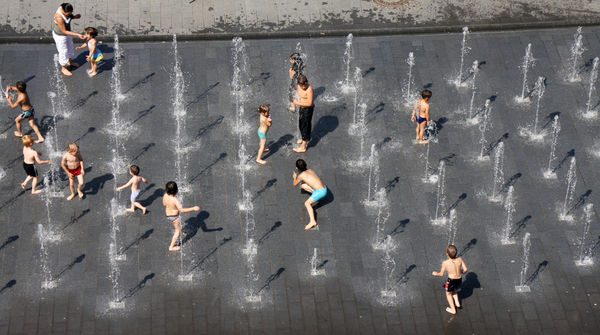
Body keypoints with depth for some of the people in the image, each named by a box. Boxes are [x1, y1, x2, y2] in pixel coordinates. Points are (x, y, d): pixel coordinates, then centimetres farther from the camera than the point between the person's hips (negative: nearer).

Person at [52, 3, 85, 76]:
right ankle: (64, 68, 39)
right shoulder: (59, 18, -42)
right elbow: (64, 31, -31)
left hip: (67, 30, 8)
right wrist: (77, 35, -34)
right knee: (63, 52, 14)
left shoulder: (65, 8, -20)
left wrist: (75, 17, -18)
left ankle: (69, 62, 55)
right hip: (60, 35, -8)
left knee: (70, 47, 28)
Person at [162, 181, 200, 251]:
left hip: (168, 215, 7)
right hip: (175, 217, -7)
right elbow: (182, 210, -38)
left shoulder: (165, 196, -15)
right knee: (178, 231, 15)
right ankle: (171, 247, 22)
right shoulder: (175, 200, -36)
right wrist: (193, 209, -36)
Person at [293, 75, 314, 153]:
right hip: (302, 108, 8)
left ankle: (303, 147, 15)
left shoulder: (309, 89, -29)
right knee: (301, 125, 27)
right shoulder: (299, 86, -5)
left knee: (305, 126, 3)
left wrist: (299, 103, -27)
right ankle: (304, 139, 53)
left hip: (307, 109, -8)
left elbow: (310, 103, -29)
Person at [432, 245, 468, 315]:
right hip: (459, 279, 4)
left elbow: (441, 274, -9)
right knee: (454, 291, 37)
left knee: (448, 294, 26)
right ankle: (457, 303, 31)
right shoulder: (460, 259, -16)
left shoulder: (445, 263, -22)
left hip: (451, 280, -4)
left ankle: (453, 310, 37)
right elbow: (465, 270, -9)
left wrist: (435, 273, 12)